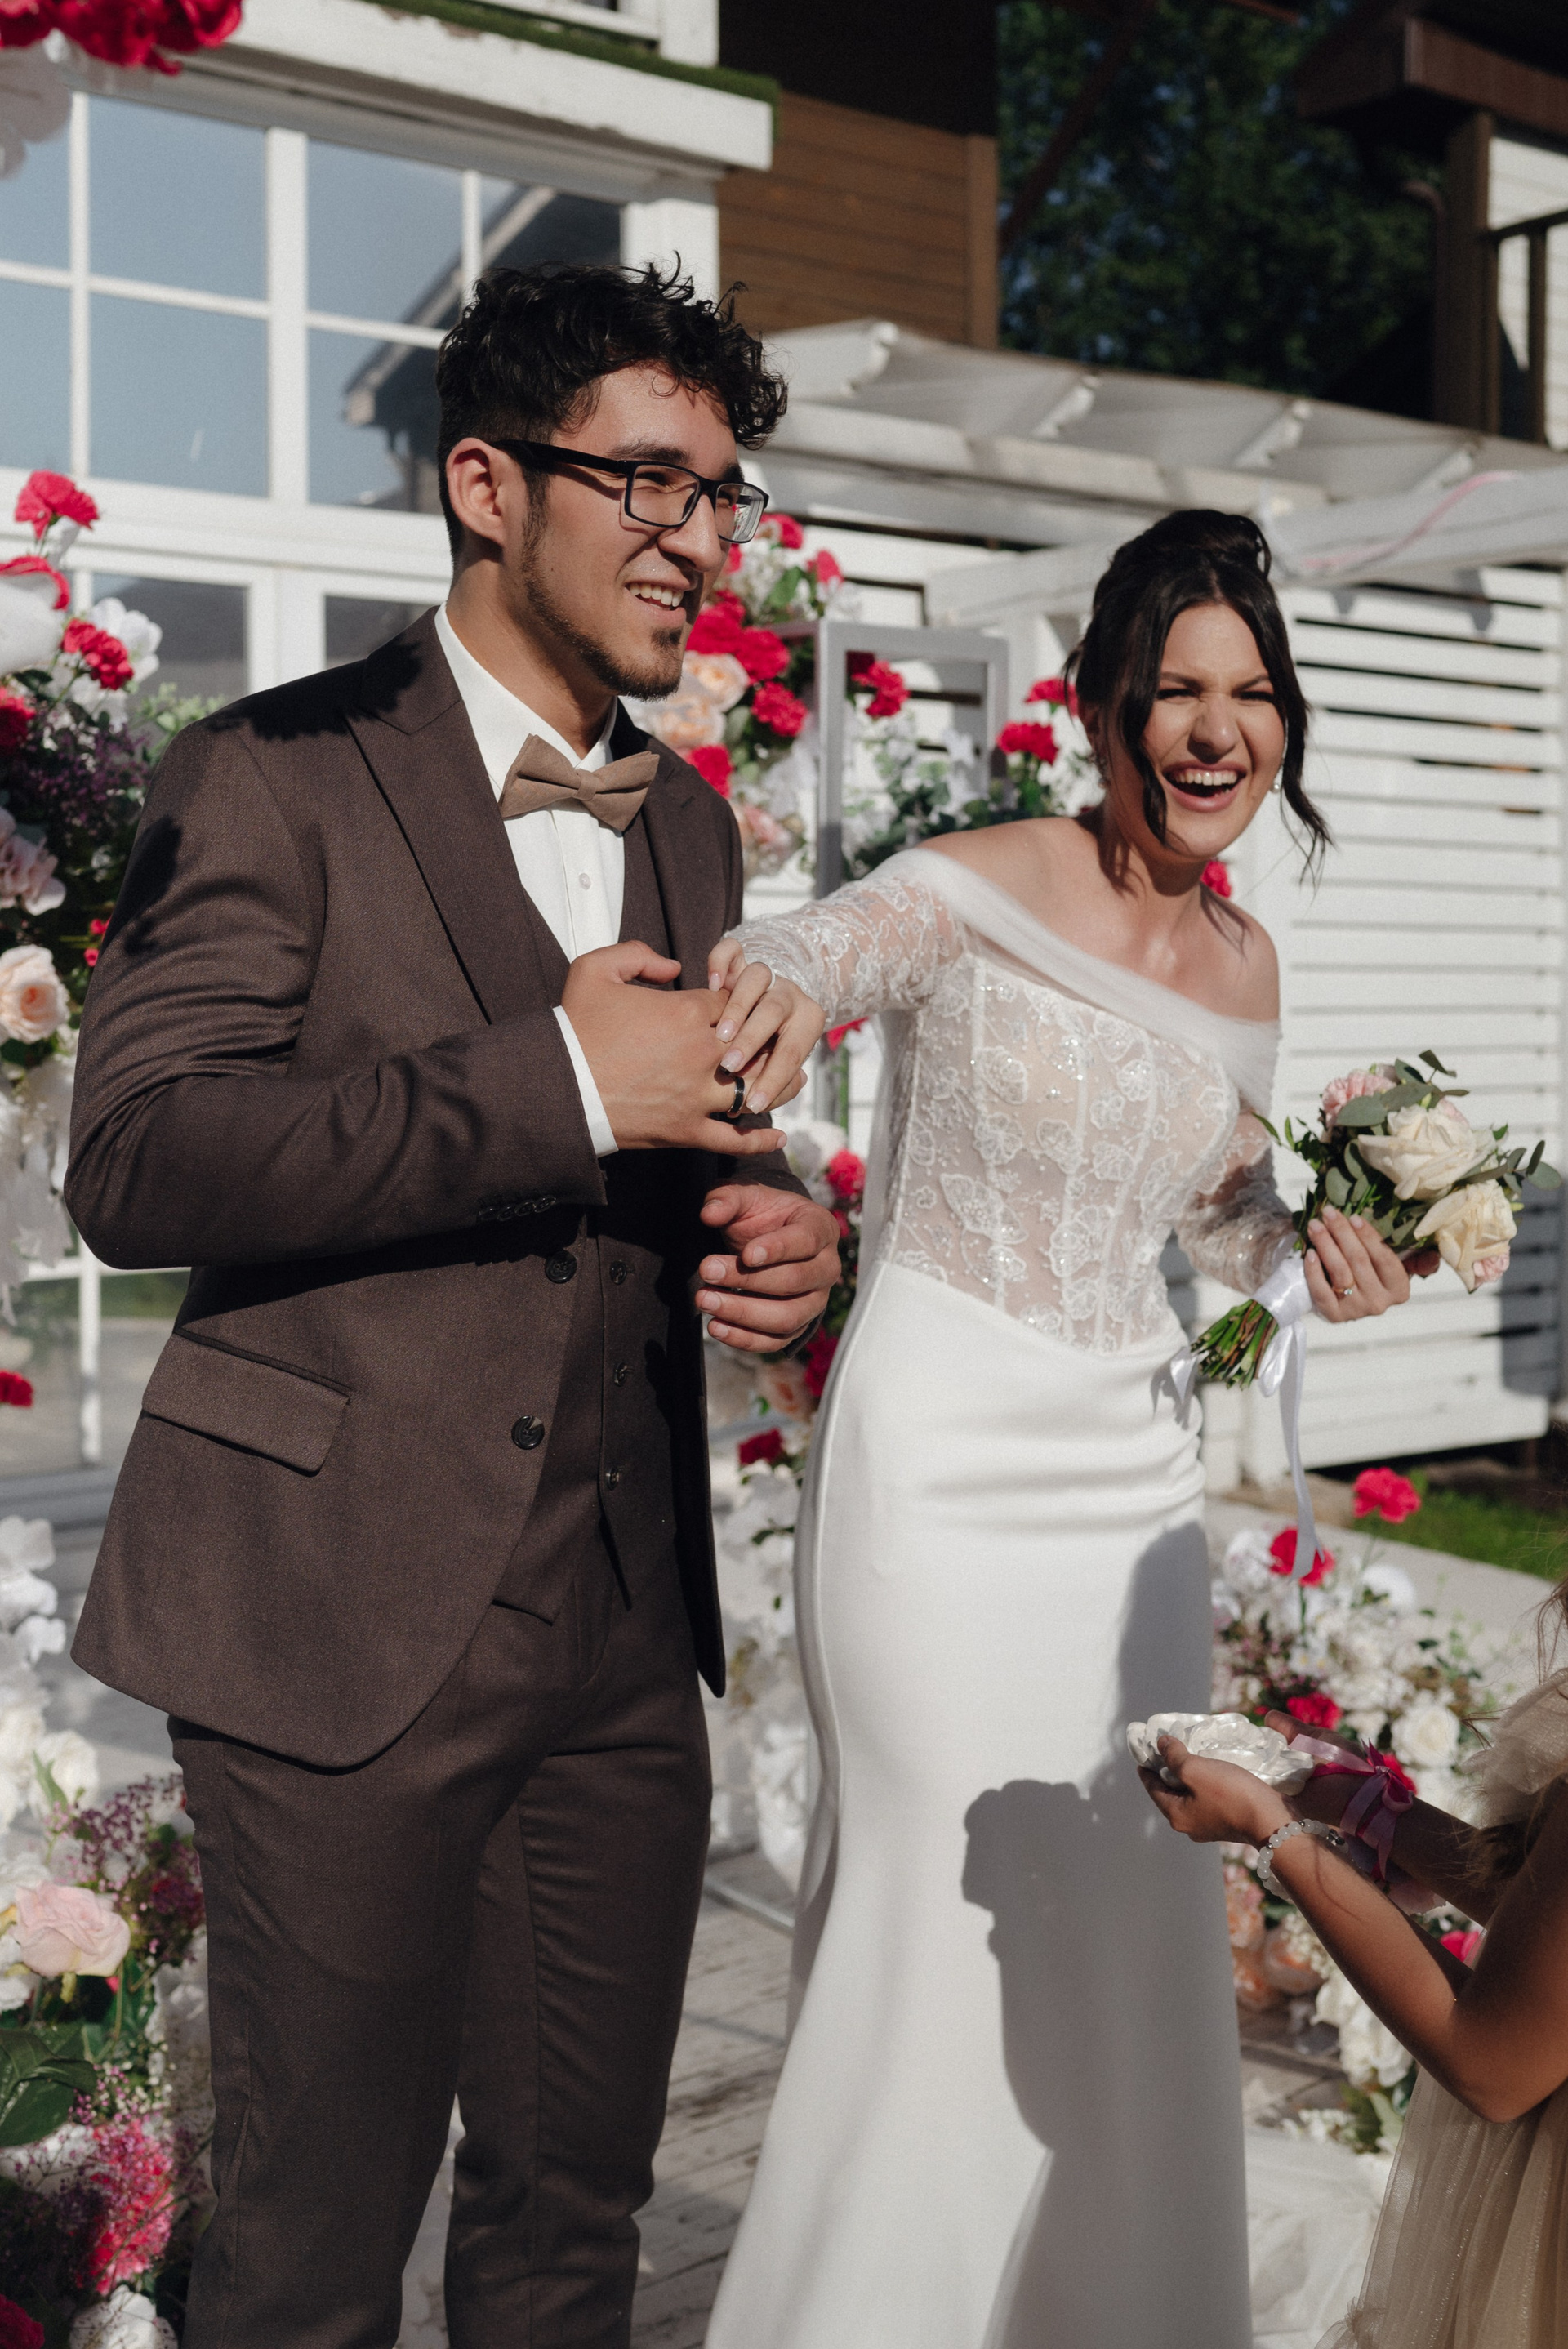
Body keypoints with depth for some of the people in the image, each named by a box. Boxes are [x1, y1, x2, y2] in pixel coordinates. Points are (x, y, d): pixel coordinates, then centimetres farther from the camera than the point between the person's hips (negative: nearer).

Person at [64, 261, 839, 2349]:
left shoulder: (692, 823, 14)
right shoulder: (279, 776, -6)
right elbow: (134, 1162, -17)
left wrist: (761, 1228, 0)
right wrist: (556, 1076, -20)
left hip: (629, 1628, 6)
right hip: (348, 1622, -6)